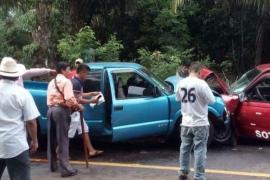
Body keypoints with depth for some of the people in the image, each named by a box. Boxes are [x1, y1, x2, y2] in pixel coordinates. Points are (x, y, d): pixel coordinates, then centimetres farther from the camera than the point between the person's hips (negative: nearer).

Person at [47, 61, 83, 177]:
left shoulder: (52, 82, 18)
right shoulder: (66, 81, -6)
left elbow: (50, 98, 13)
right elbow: (69, 98, -18)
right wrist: (78, 106, -4)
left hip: (50, 109, 8)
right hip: (61, 110, -8)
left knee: (52, 138, 14)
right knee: (62, 139, -8)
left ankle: (52, 165, 24)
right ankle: (65, 169, -7)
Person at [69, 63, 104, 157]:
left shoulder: (76, 81, 11)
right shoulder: (76, 83, -21)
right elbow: (79, 100, -22)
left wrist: (91, 93, 19)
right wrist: (92, 101, -12)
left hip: (75, 111, 11)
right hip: (72, 111, -11)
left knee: (84, 129, 13)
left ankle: (91, 150, 18)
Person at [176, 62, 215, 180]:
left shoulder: (181, 83, 1)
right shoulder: (201, 84, -16)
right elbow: (211, 100, -10)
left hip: (186, 123, 5)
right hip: (200, 123, -5)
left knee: (185, 148, 16)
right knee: (200, 150, 2)